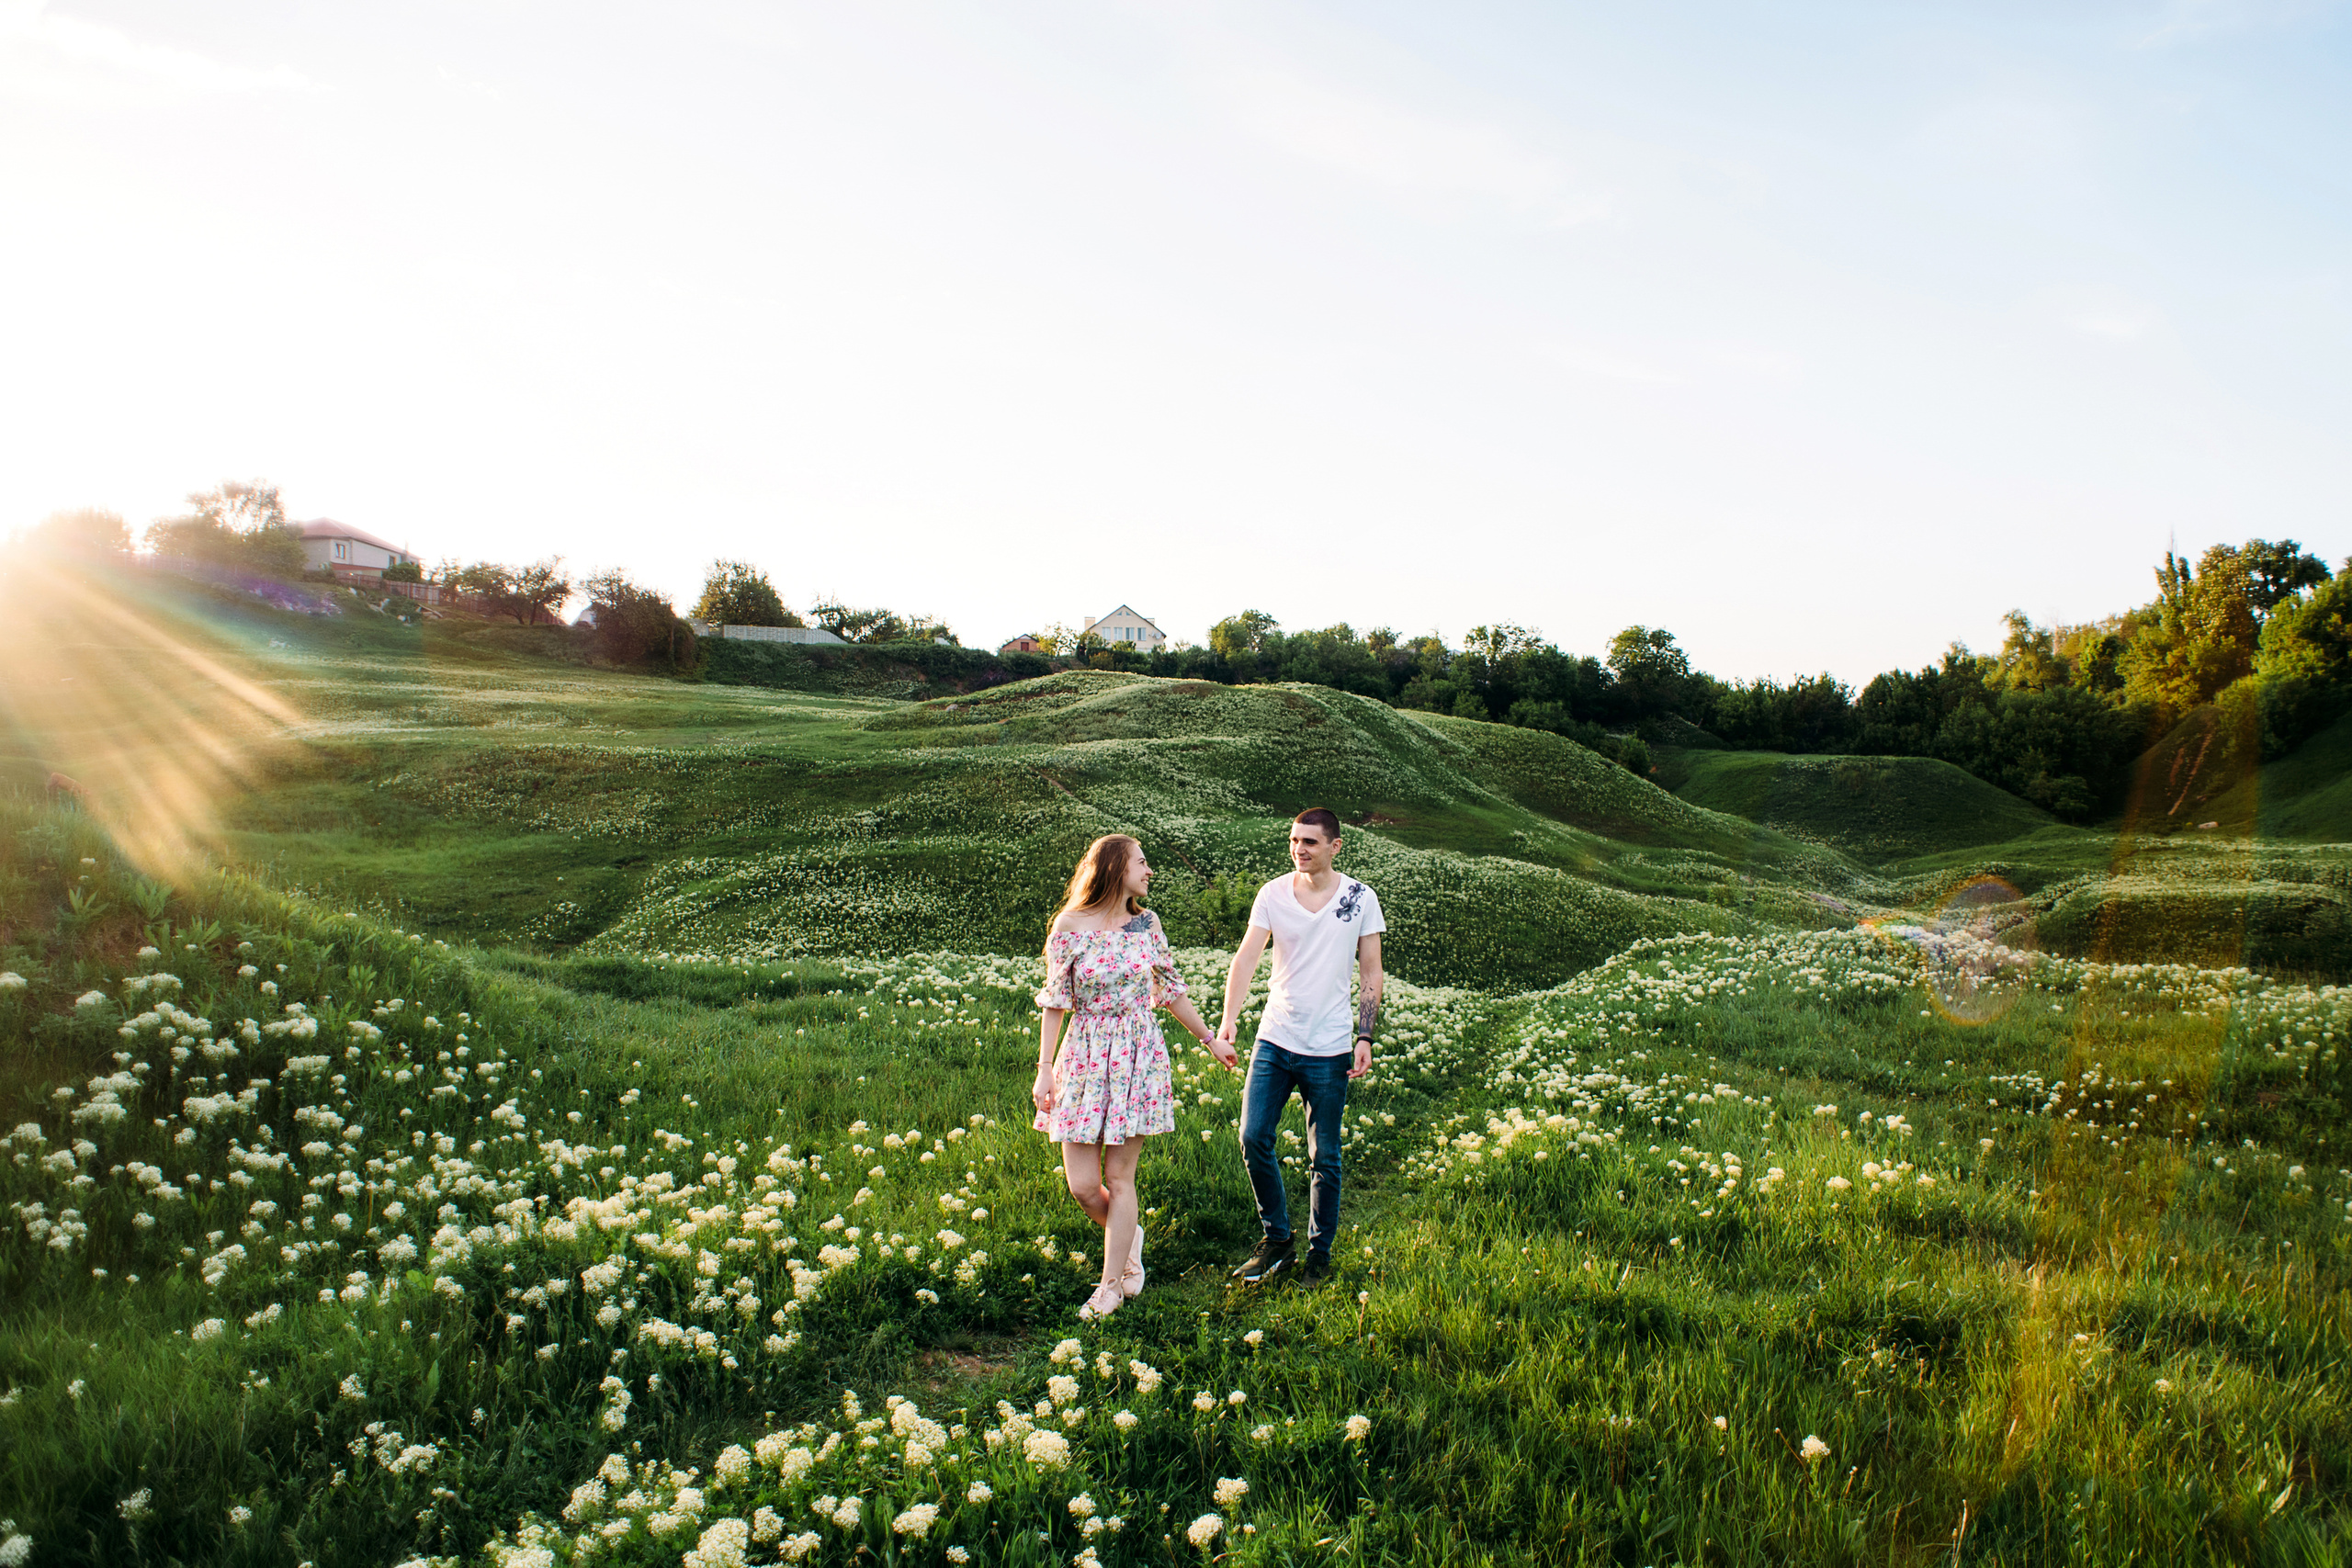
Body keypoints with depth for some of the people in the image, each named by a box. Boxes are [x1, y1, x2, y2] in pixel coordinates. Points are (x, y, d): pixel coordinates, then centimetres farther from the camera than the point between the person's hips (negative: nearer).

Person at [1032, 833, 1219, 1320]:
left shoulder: (1147, 923, 4)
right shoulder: (1070, 926, -5)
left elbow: (1170, 990, 14)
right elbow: (1055, 1001, -1)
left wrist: (1210, 1037, 19)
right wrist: (1044, 1069, -4)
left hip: (1138, 1056, 1)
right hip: (1085, 1055, -1)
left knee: (1119, 1178, 1)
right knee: (1081, 1184, 0)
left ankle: (1111, 1286, 15)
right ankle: (1128, 1236, 31)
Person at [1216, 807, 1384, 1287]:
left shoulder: (1361, 899, -2)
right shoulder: (1273, 894, -1)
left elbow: (1371, 973, 3)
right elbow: (1246, 958, -9)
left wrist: (1366, 1039, -5)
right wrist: (1226, 1025, -21)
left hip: (1329, 1050, -1)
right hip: (1274, 1040, 2)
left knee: (1324, 1158, 5)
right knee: (1254, 1139, -2)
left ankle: (1320, 1253, 23)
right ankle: (1276, 1240, 18)